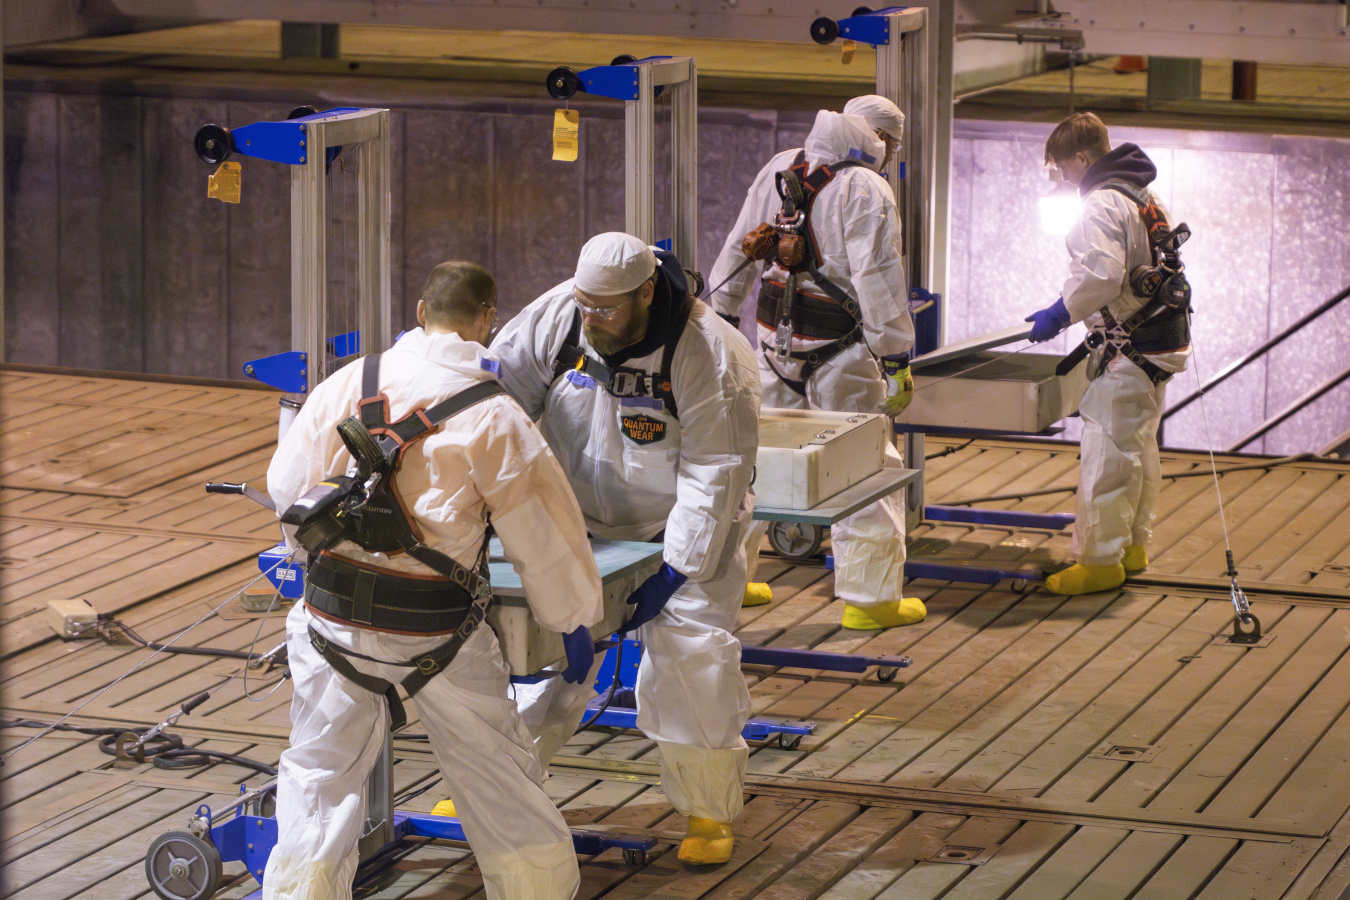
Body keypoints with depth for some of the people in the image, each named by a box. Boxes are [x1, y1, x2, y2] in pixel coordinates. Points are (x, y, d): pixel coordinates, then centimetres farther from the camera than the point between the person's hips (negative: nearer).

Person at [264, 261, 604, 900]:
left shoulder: (347, 385, 0)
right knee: (496, 773, 16)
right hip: (436, 626, -2)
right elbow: (542, 534, -4)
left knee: (319, 776, 13)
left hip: (334, 614, 2)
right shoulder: (493, 417, -10)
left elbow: (286, 488, 12)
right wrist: (575, 622, 10)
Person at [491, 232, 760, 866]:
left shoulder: (708, 356, -26)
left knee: (693, 655, -10)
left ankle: (711, 812, 6)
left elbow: (713, 476, -23)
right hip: (575, 523, 4)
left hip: (679, 530, -3)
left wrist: (672, 574, -25)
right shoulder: (555, 319, -15)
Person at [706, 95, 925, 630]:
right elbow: (879, 283, -18)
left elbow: (738, 250, 16)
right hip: (837, 351, -7)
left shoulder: (778, 170, 9)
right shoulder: (866, 191, -14)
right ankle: (870, 597, 4)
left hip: (773, 339, 7)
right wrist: (898, 361, -16)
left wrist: (723, 316, 25)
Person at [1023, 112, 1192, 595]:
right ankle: (1134, 545, 30)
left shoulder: (1102, 205, -18)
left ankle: (1100, 560, -2)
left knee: (1107, 453, -6)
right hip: (1163, 344, 10)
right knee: (1140, 447, 19)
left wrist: (1060, 313, -18)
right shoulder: (1146, 197, 14)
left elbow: (1100, 275, -30)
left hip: (1127, 352, -10)